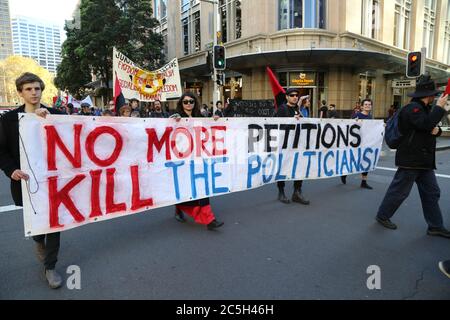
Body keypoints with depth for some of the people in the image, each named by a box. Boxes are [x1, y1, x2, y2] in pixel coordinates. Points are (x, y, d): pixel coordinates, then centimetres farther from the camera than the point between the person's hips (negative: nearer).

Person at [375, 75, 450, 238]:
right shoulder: (413, 108, -16)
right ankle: (382, 216, 17)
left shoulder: (423, 108, 17)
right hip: (411, 159, -10)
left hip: (424, 160, 10)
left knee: (431, 192, 12)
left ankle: (435, 226, 21)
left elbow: (430, 128, 21)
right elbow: (426, 124, -30)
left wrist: (437, 130, -2)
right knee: (399, 190, 0)